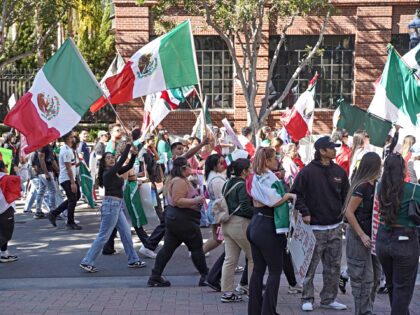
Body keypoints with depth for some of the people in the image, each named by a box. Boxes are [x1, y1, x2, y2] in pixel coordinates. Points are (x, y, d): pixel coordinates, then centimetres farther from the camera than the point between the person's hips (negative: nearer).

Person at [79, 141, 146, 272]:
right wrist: (128, 145, -13)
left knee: (126, 234, 13)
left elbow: (129, 166, 10)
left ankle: (133, 260, 20)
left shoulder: (115, 172, 11)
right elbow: (121, 160, -19)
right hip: (111, 205, -9)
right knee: (103, 236, -5)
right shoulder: (108, 173, -13)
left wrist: (134, 154, -6)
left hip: (117, 206, 9)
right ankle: (87, 262, 0)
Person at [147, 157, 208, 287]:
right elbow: (177, 201, -25)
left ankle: (155, 277, 6)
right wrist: (195, 201, -25)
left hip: (173, 218, 10)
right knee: (197, 247, 2)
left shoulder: (173, 181, 17)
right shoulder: (180, 182, -17)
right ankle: (205, 276, 12)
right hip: (183, 220, -10)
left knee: (168, 248, 7)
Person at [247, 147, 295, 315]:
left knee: (258, 269, 12)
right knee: (275, 270, -1)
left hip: (255, 225, 9)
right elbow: (274, 201, -25)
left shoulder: (255, 177, 13)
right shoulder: (268, 177, -15)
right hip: (267, 227, -9)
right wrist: (289, 195, -11)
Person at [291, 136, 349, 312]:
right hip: (315, 227, -5)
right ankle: (307, 298, 13)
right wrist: (304, 212, -13)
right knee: (310, 266, 1)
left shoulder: (339, 172, 8)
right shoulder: (308, 171, -8)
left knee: (333, 266, 9)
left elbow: (346, 196, 16)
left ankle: (329, 299, 20)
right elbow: (296, 193, -5)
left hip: (335, 227, 5)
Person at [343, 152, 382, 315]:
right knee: (364, 277, -1)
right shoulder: (362, 187, -17)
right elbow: (349, 212, -18)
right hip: (359, 236, -8)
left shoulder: (375, 186, 7)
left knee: (375, 275, 13)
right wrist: (362, 235, -18)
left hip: (371, 235, 8)